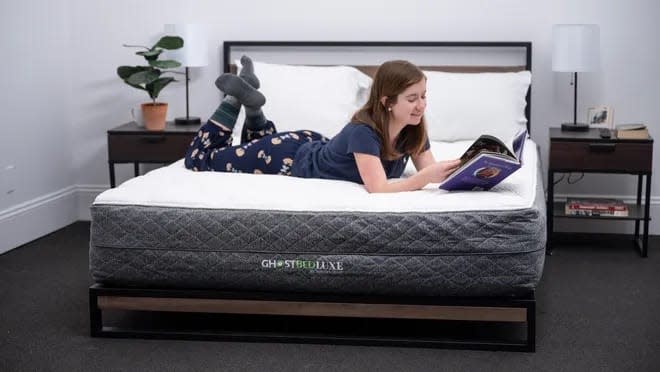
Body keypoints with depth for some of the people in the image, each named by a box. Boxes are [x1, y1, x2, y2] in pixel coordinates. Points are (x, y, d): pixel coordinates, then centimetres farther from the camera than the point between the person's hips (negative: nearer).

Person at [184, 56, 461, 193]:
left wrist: (450, 170, -40)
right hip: (291, 159, -7)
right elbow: (378, 188, -49)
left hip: (316, 148, 7)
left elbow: (428, 170, -19)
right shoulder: (362, 131, -41)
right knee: (199, 159, 12)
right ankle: (236, 97, 18)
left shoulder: (414, 129, -20)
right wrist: (426, 176, -61)